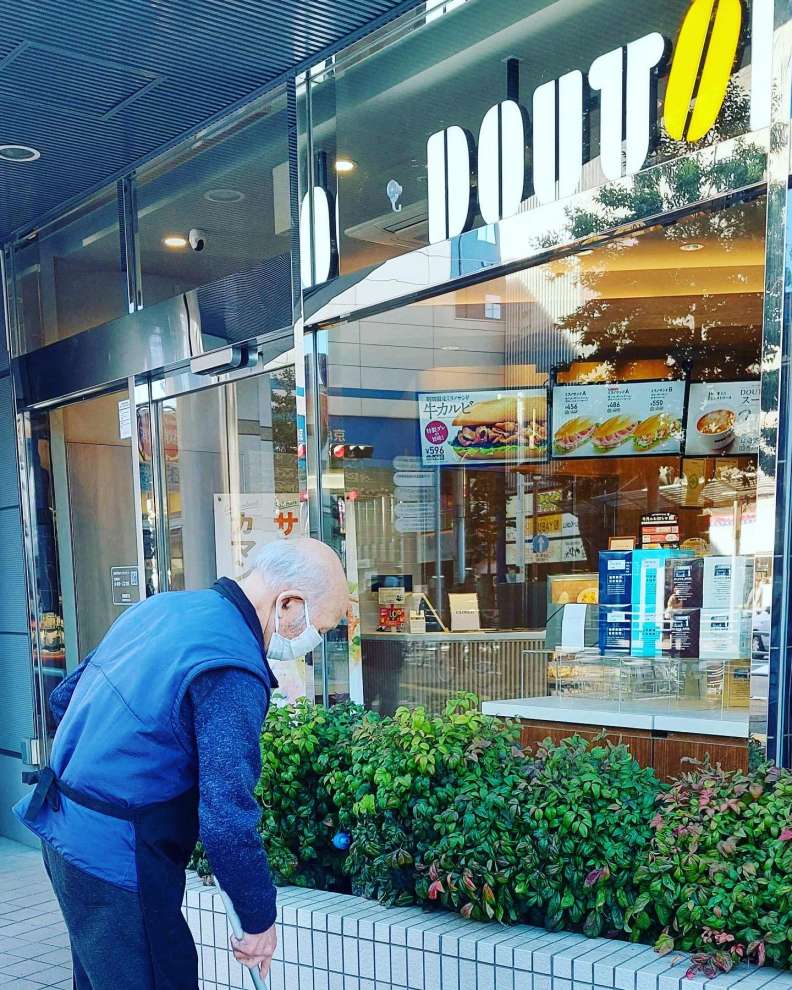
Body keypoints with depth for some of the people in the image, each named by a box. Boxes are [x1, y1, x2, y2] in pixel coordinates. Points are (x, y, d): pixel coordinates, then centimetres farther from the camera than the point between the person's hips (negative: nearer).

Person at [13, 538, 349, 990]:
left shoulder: (161, 606, 5)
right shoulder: (232, 672, -23)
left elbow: (64, 697, 16)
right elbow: (226, 820, -24)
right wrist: (260, 919, -10)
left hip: (65, 834, 10)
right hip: (119, 863, -9)